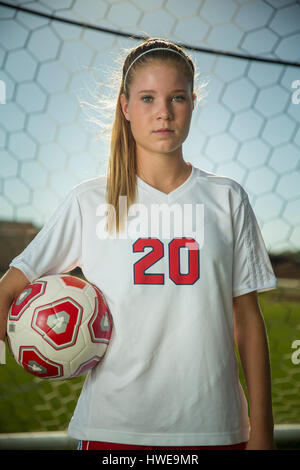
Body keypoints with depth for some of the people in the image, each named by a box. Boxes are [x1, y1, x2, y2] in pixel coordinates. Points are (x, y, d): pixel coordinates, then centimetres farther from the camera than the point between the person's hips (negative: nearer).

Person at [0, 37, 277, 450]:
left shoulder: (227, 199, 4)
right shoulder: (90, 201, 0)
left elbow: (248, 320, 4)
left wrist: (261, 431, 2)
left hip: (212, 425, 1)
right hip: (111, 426, -1)